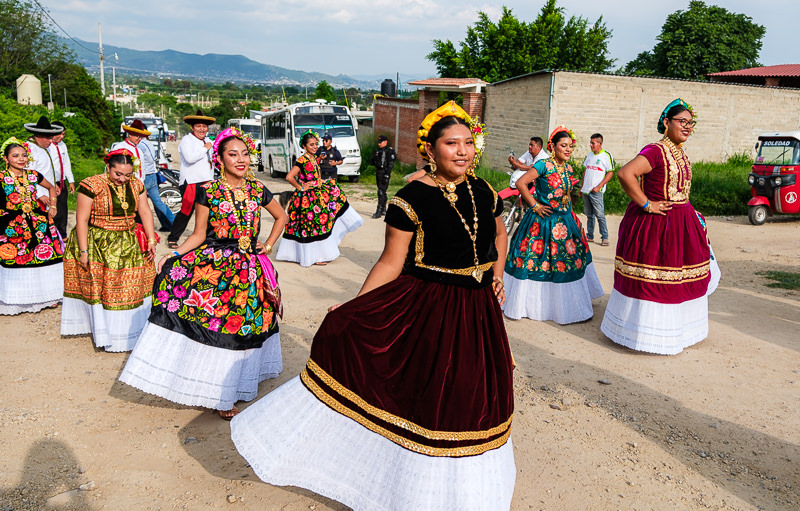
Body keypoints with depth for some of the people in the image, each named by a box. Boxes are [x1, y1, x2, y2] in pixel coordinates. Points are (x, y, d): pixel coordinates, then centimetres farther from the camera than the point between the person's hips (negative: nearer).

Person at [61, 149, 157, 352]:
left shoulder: (136, 185, 2)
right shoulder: (92, 185, -14)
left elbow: (145, 212, 7)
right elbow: (82, 219, -13)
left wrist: (151, 240, -1)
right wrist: (83, 251, -15)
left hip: (129, 244, 5)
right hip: (98, 245, -5)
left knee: (132, 285, 9)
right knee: (101, 288, -2)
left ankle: (133, 327, 23)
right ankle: (107, 332, 10)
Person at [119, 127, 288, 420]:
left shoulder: (257, 190, 3)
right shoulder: (208, 191, -4)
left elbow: (281, 217, 18)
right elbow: (199, 235, -2)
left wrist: (269, 245, 9)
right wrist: (172, 257, -14)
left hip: (249, 269, 3)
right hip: (213, 264, -2)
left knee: (241, 324, 10)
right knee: (211, 327, -4)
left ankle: (230, 389, 29)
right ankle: (219, 396, 11)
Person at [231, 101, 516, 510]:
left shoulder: (483, 193, 3)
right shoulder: (412, 199, -13)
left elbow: (499, 234, 23)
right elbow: (390, 263, -10)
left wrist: (497, 273, 9)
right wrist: (351, 308, -12)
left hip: (478, 310, 6)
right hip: (425, 311, -5)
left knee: (471, 403, 17)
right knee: (425, 401, 5)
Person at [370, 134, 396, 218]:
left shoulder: (389, 151, -10)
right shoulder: (378, 151, 15)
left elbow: (391, 165, -16)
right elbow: (373, 162, 22)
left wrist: (386, 175, -23)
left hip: (384, 173, -9)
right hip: (378, 172, 9)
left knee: (381, 192, -13)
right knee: (382, 192, 15)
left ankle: (379, 212, -14)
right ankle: (384, 210, 24)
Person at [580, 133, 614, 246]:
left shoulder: (606, 155, -5)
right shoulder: (589, 155, 14)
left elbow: (610, 173, -8)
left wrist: (599, 187, -14)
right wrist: (582, 185, 16)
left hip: (596, 191, -6)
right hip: (585, 190, 6)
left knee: (600, 215, -8)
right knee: (589, 215, 12)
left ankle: (605, 237, -1)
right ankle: (590, 236, 20)